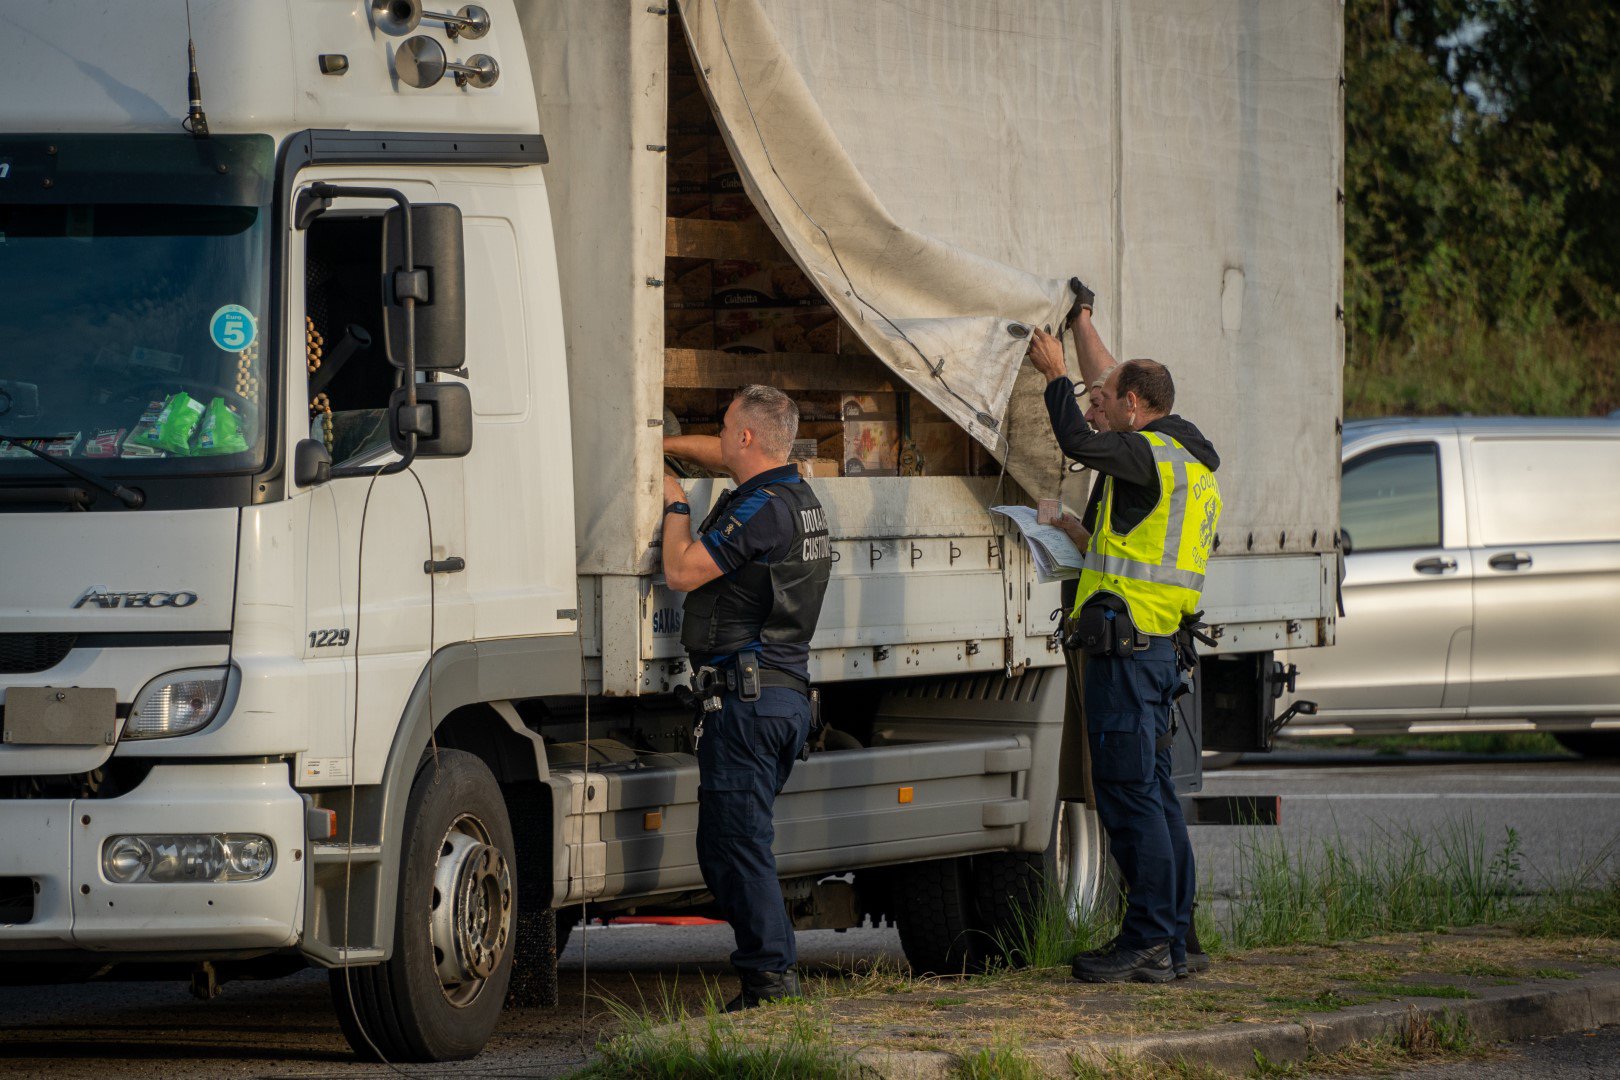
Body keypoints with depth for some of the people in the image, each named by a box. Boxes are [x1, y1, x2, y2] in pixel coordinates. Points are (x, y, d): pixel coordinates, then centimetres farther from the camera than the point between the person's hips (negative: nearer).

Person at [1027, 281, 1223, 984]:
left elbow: (1079, 441, -25)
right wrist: (1081, 318, 41)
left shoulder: (1149, 454, -10)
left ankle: (1148, 944, -10)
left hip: (1125, 643, -10)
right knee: (1153, 793, 13)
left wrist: (1054, 373, -8)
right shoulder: (1181, 455, 19)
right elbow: (1112, 380, 32)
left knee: (1129, 794, -9)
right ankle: (1176, 941, 15)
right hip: (1160, 647, 10)